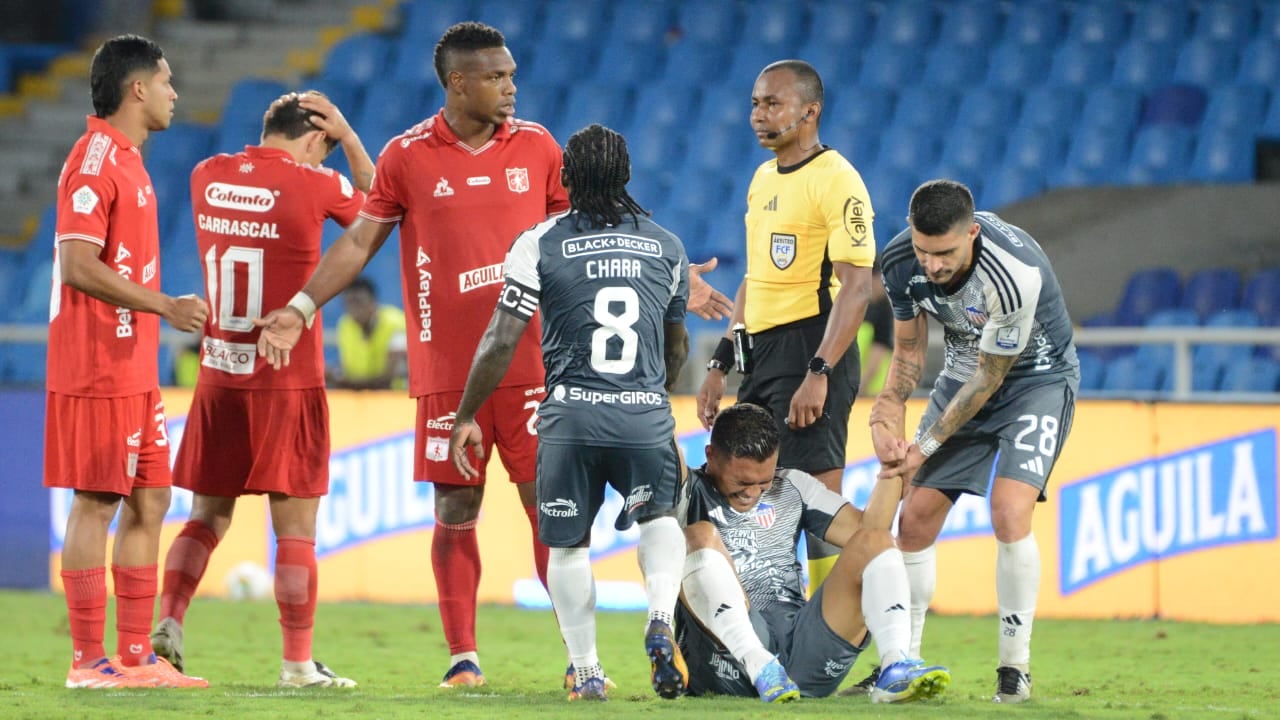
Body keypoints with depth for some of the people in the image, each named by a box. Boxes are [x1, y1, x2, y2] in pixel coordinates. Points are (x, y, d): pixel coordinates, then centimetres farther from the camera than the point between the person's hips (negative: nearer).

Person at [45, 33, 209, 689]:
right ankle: (89, 660, -3)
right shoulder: (93, 162, -14)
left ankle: (136, 656, 15)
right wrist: (163, 306, -21)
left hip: (135, 370, 10)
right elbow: (78, 265, -21)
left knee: (149, 501, 11)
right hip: (97, 368, -10)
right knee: (96, 504, -6)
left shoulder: (126, 161, 17)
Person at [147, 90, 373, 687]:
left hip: (218, 376, 5)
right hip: (289, 381, -5)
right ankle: (298, 663, 0)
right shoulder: (313, 185, -9)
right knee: (295, 525, 0)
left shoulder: (207, 177, 4)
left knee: (209, 514, 15)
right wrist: (348, 136, 12)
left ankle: (168, 623, 2)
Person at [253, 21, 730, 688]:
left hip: (530, 365, 1)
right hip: (446, 371, -1)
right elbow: (360, 240, 6)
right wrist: (299, 309, -1)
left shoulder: (537, 146, 6)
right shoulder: (407, 156, 1)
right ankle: (462, 657, 9)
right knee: (455, 512, 2)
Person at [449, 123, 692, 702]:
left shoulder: (540, 244, 0)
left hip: (571, 415, -2)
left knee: (568, 545, 14)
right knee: (659, 517, 20)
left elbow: (502, 341, -2)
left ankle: (585, 671, 13)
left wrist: (466, 416, 9)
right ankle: (661, 620, -7)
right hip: (645, 415, 2)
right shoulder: (665, 247, 11)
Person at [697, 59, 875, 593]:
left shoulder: (836, 180, -12)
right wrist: (721, 365, 20)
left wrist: (819, 374, -25)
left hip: (811, 349, -9)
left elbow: (855, 287, -18)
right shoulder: (764, 178, 17)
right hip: (762, 353, 10)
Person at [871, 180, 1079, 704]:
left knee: (1009, 514, -24)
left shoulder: (1017, 273, -36)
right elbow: (909, 351, 0)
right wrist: (887, 415, -17)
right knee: (915, 518, -1)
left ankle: (1015, 669, -12)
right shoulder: (901, 260, -17)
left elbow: (991, 377, -24)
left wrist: (924, 448, -20)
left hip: (1036, 380, -6)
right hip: (963, 378, 6)